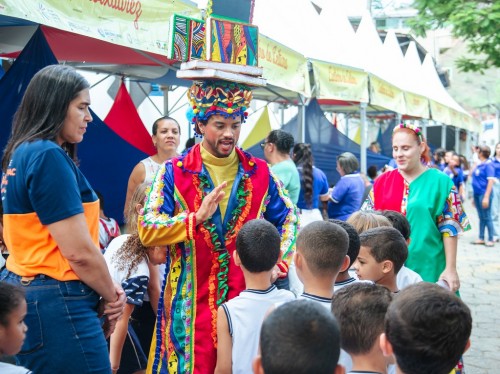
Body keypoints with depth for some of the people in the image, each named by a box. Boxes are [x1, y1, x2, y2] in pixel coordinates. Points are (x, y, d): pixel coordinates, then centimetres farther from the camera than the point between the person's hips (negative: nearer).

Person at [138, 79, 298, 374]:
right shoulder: (174, 173, -1)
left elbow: (290, 218, 15)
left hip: (247, 297, 2)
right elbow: (147, 230, -7)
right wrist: (196, 217, -20)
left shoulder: (260, 173, 7)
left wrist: (280, 263, 0)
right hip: (191, 303, -2)